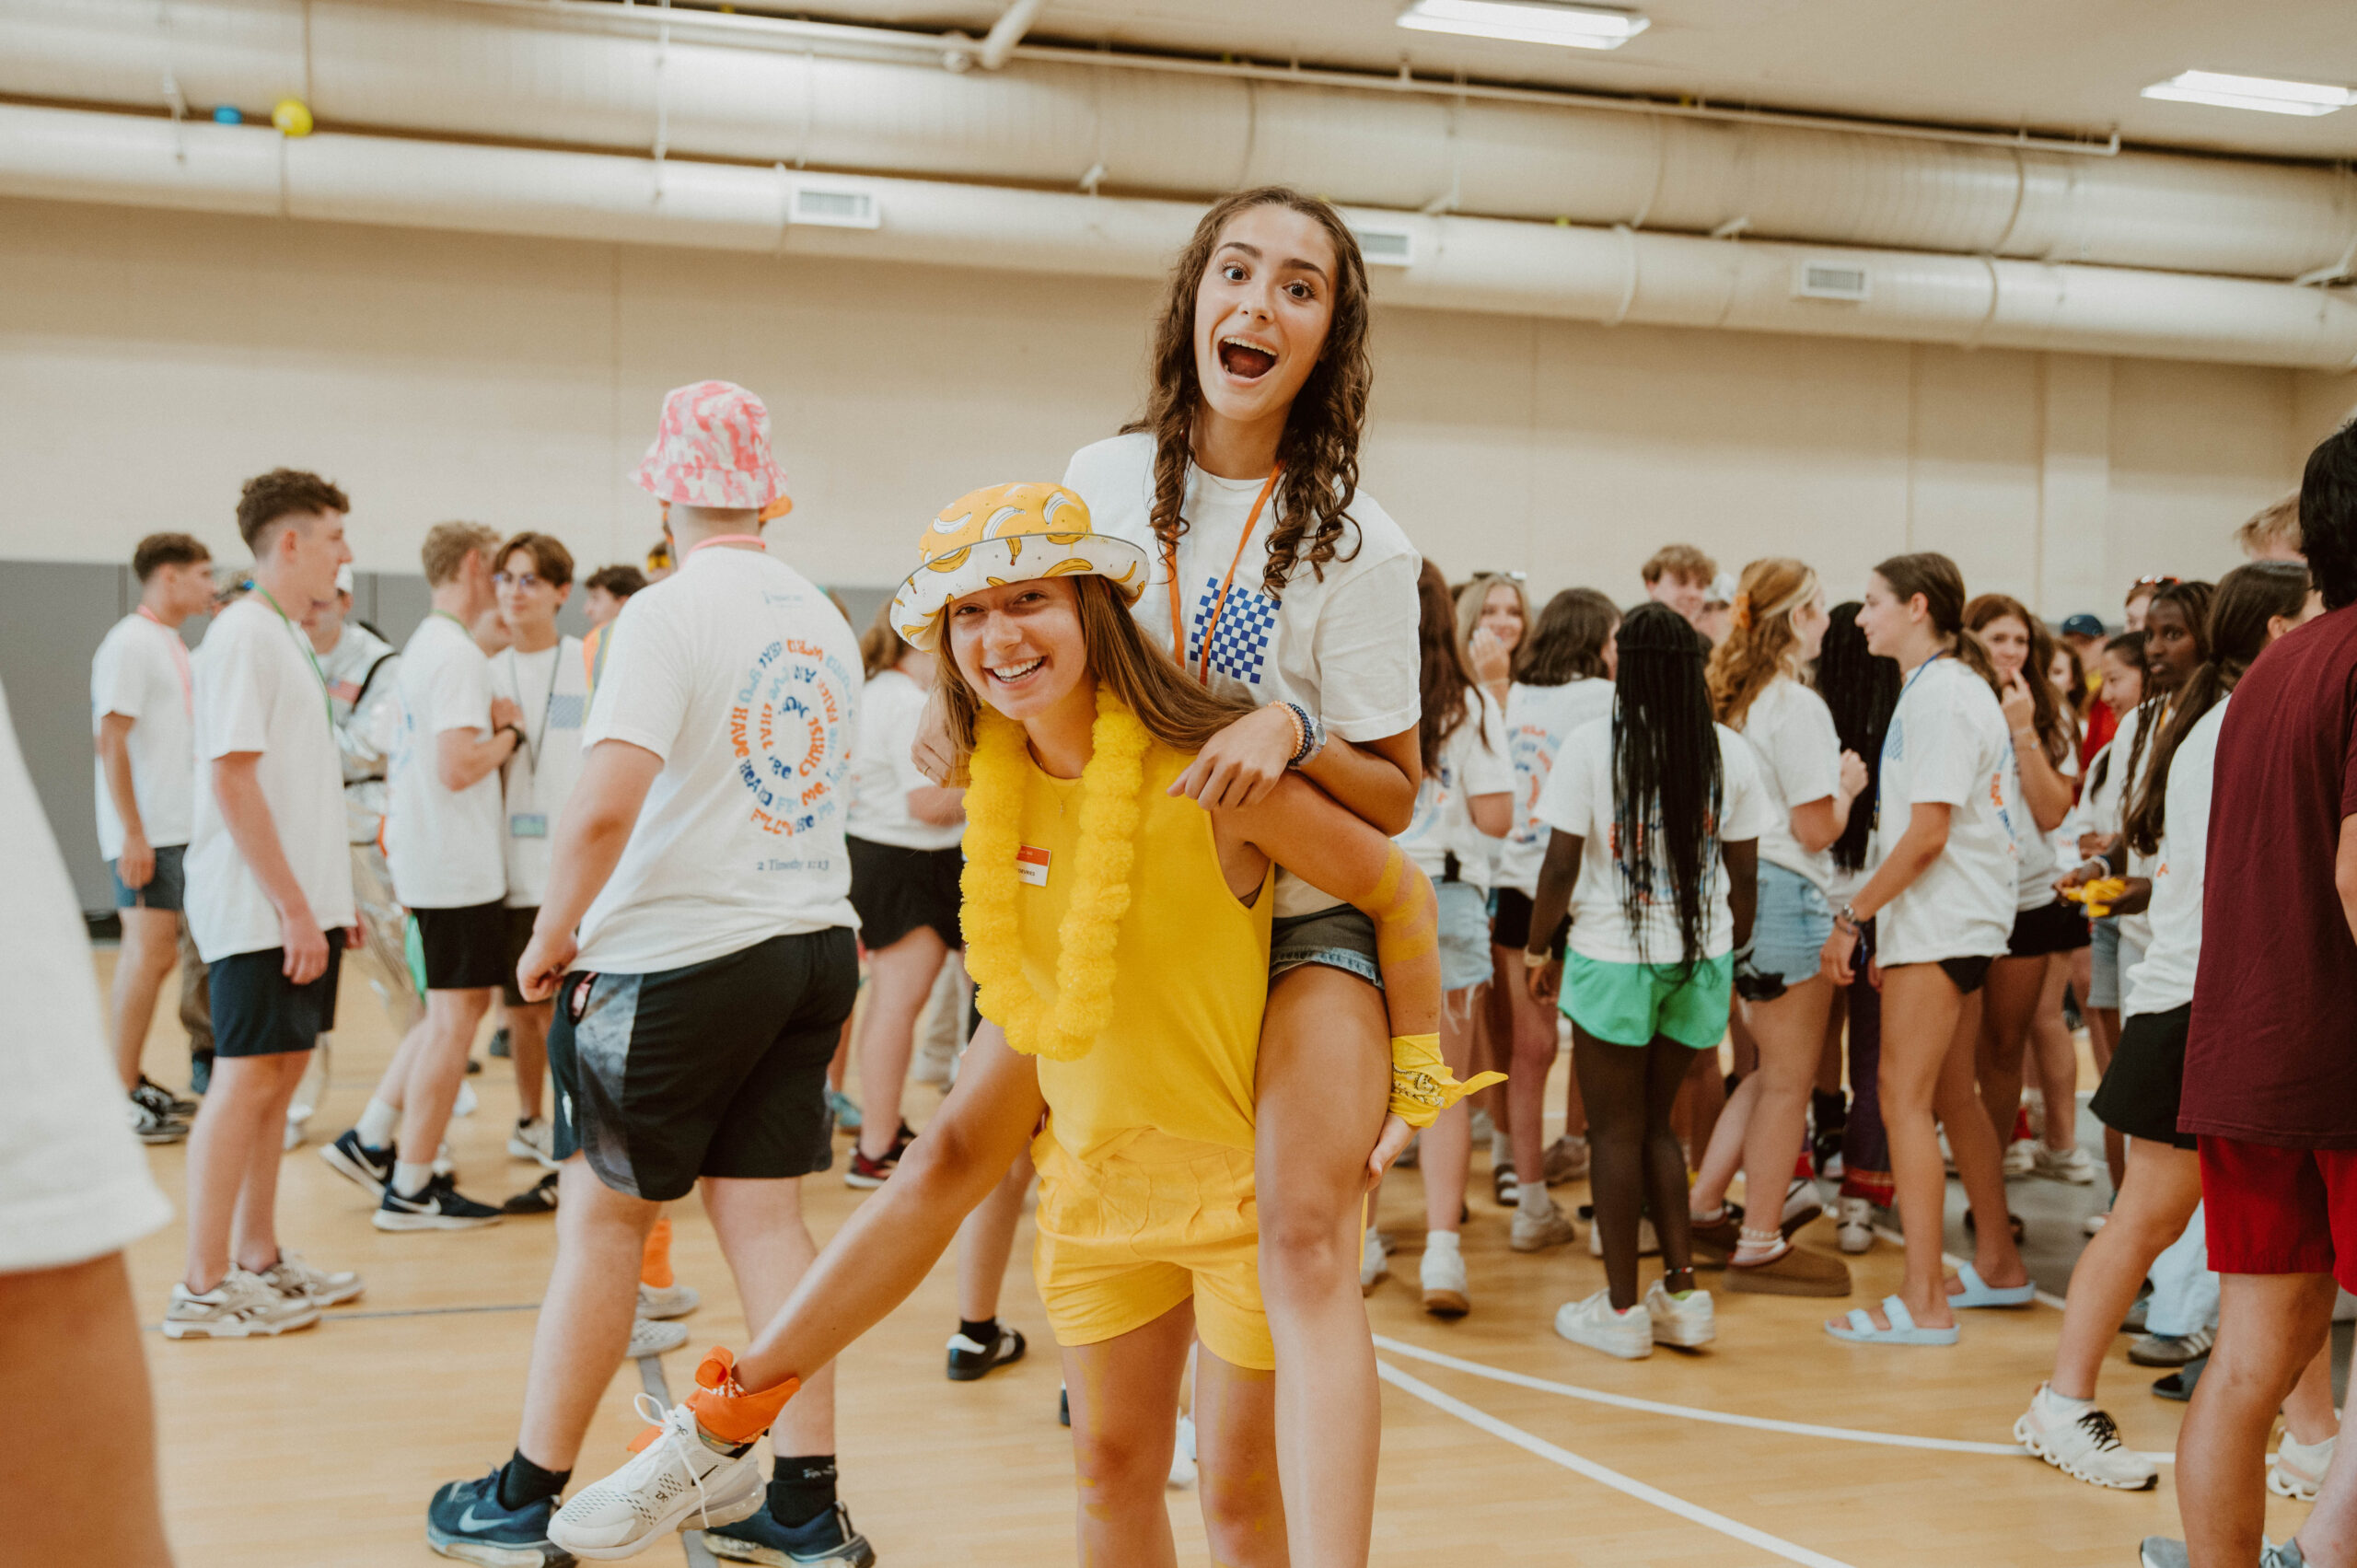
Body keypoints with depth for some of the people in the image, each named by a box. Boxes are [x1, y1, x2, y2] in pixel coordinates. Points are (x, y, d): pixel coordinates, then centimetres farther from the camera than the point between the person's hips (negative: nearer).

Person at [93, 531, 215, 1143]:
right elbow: (111, 742, -16)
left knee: (154, 956, 11)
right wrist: (133, 834, -20)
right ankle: (118, 1099, -3)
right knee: (147, 956, -8)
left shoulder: (173, 644, 17)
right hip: (145, 834, -9)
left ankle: (133, 1085, 19)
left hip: (177, 831, 9)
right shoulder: (130, 643, -11)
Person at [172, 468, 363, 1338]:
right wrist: (293, 907, -20)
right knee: (247, 1079, -5)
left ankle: (258, 1259, 22)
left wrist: (329, 898, 17)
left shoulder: (287, 636, 16)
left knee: (279, 1075, 13)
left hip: (301, 903, 9)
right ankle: (204, 1287, 1)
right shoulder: (244, 635, -13)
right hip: (262, 909, -9)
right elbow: (232, 782, -19)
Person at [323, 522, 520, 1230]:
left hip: (428, 858, 10)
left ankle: (369, 1140, 19)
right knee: (454, 1019, -3)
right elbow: (457, 767, -24)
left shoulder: (425, 644, 16)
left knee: (456, 1008, 19)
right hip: (457, 865, -10)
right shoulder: (459, 653, -16)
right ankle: (410, 1189, 3)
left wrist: (492, 725, 7)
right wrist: (510, 733, -8)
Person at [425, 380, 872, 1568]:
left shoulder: (670, 612, -12)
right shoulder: (823, 621, 11)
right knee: (764, 1210, 9)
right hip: (817, 944, 7)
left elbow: (604, 807, -23)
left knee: (602, 1213, 5)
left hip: (683, 955, -6)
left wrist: (552, 934, -9)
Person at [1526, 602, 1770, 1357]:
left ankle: (1622, 1309, 12)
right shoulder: (1730, 751, 2)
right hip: (1699, 956, 4)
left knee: (1615, 1130, 6)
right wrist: (1732, 953, 19)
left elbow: (1561, 866, -10)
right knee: (1653, 1124, 17)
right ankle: (1682, 1294, 15)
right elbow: (1743, 873, 6)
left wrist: (1537, 948, 4)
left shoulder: (1592, 744, -9)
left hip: (1613, 955, -4)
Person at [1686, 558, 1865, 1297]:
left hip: (1737, 892, 9)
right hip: (1786, 896, -9)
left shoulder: (1732, 699, 10)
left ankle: (1703, 1208, 21)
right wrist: (1849, 785, 1)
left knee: (1772, 1071, 20)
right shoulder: (1799, 705, -15)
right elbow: (1816, 828, -16)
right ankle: (1760, 1243, 8)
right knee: (1788, 1082, 2)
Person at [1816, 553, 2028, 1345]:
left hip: (1940, 921, -10)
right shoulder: (1957, 686, 16)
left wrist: (1853, 915, -15)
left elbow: (1927, 833, -20)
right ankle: (1999, 1264, 28)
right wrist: (1883, 920, 17)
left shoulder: (1939, 692, -15)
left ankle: (1923, 1302, -7)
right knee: (1951, 1095, 17)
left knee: (1904, 1098, -9)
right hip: (1956, 920, 10)